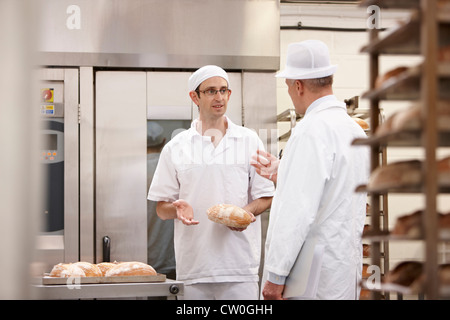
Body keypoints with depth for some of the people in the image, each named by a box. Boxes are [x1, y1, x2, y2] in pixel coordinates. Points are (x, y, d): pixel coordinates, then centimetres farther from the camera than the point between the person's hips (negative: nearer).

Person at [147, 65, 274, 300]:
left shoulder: (249, 141, 9)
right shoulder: (176, 148, 9)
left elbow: (265, 197, 9)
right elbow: (161, 208, 10)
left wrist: (246, 213, -11)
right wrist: (177, 208, -12)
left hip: (240, 265, -1)